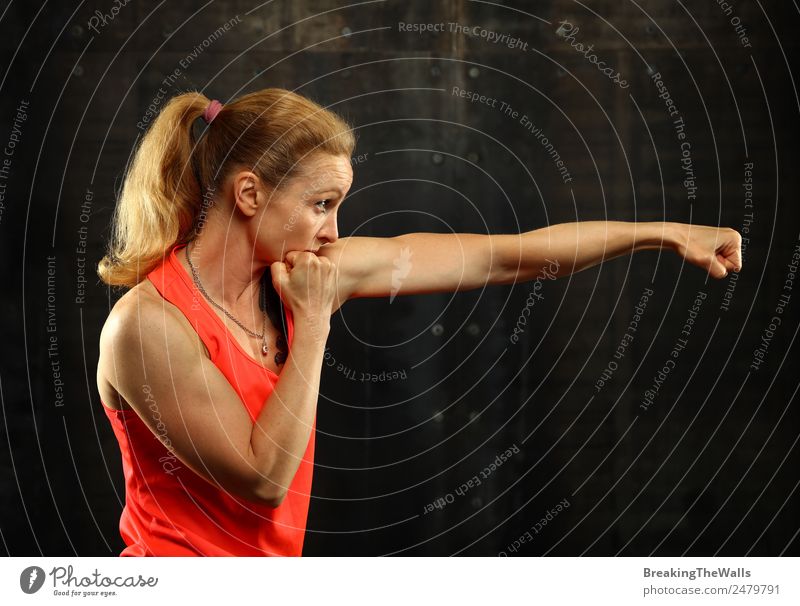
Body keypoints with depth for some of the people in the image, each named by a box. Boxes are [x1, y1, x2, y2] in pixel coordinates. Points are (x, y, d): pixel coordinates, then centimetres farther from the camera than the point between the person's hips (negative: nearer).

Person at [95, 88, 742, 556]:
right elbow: (264, 481, -21)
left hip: (275, 554, 6)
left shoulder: (306, 275, -5)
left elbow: (507, 256, -5)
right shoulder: (148, 324, -21)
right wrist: (313, 323, -21)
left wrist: (664, 233, -4)